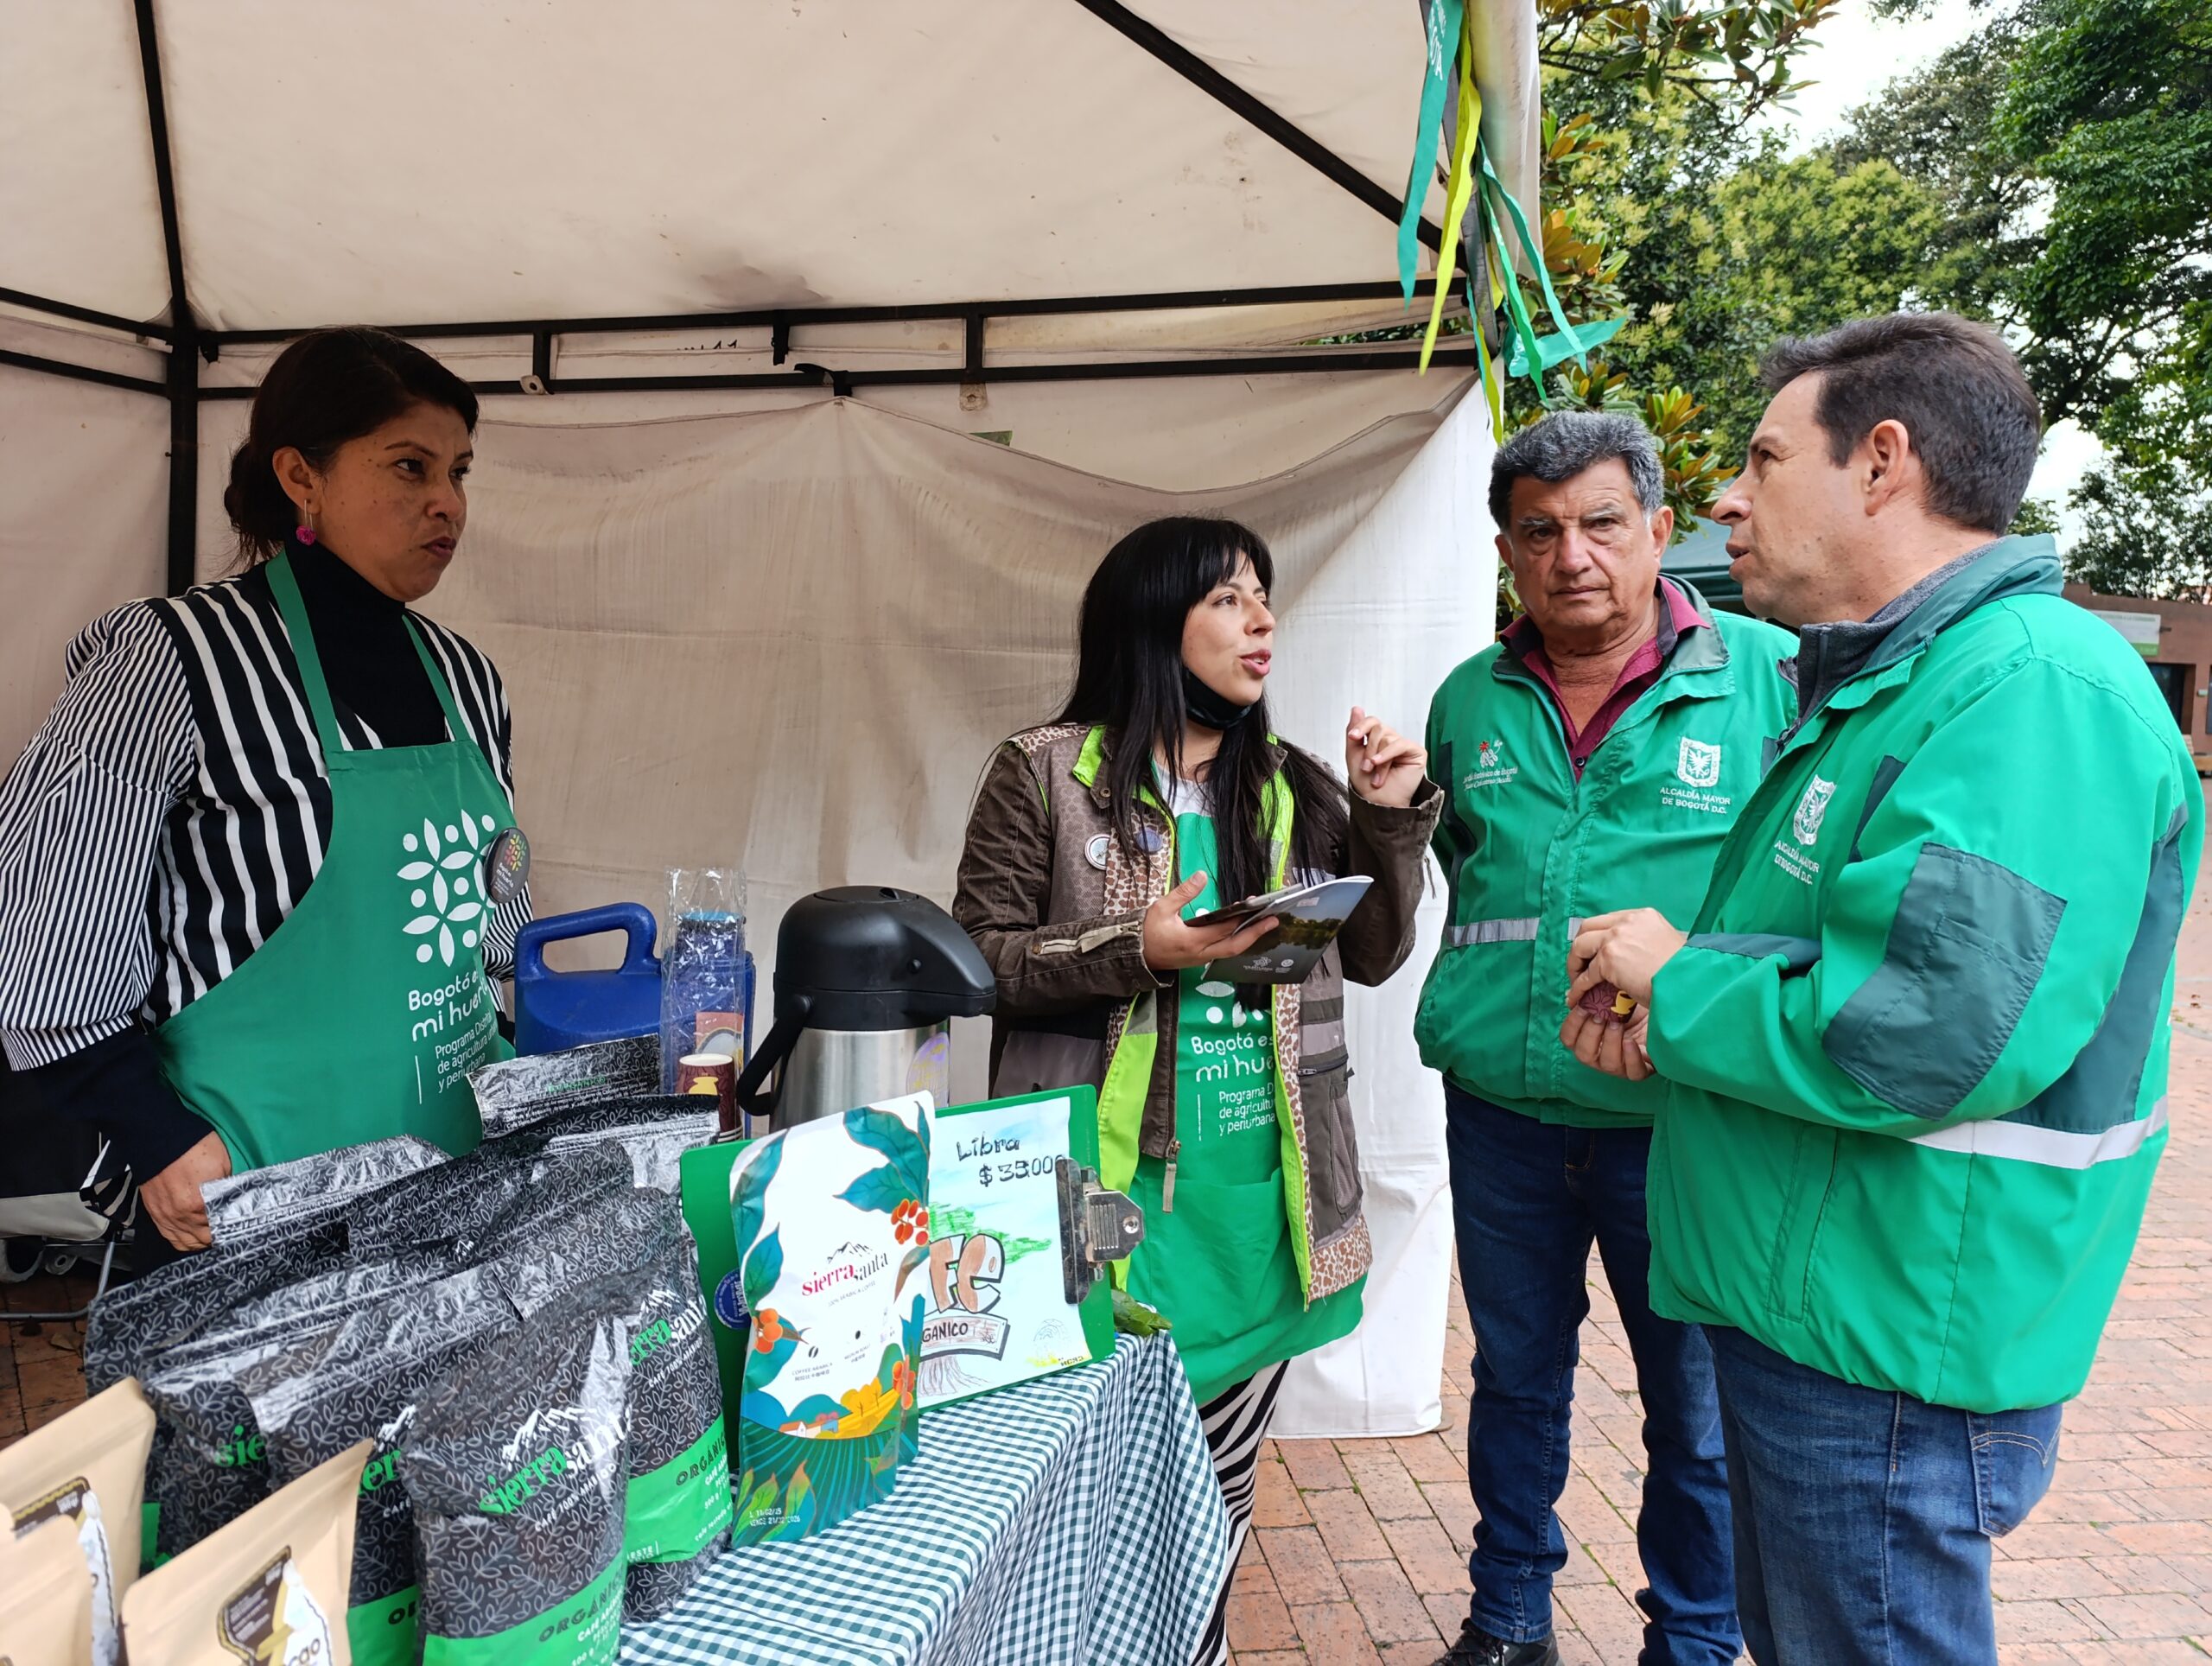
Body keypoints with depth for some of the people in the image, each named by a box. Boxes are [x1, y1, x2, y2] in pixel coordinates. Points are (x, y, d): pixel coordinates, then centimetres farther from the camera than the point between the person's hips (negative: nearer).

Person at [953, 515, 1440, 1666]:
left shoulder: (1292, 785, 9)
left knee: (1222, 1483, 17)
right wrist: (1133, 950, -19)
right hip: (1114, 1185, -4)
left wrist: (1393, 820, -2)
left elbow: (1372, 955, 11)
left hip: (1260, 1187, 5)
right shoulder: (1045, 774, -5)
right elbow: (977, 955, -6)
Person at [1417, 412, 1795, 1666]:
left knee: (1699, 1415, 13)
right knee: (1516, 1382, 20)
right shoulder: (1470, 702, 5)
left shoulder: (1773, 678, -7)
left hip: (1687, 1126, -3)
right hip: (1503, 1117, 4)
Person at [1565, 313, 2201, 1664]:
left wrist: (1677, 986, -18)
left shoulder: (2031, 688, -21)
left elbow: (1937, 1033, -33)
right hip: (1798, 1309, 10)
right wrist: (1673, 1009, 0)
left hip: (1890, 1366, -10)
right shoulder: (1878, 685, 12)